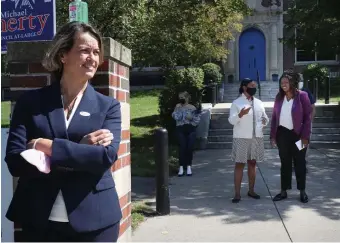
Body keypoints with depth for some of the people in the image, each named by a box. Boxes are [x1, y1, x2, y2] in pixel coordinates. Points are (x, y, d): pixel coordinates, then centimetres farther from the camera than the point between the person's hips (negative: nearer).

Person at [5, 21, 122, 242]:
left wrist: (46, 146, -14)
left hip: (93, 219, 0)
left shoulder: (108, 106, 2)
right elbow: (14, 160, -8)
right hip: (38, 219, 0)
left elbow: (107, 155, -12)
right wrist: (81, 149, -15)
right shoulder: (30, 102, 1)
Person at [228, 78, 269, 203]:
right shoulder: (237, 102, -5)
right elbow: (231, 120, -12)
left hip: (257, 137, 5)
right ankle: (237, 193, 3)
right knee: (239, 165, -1)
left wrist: (265, 121, -8)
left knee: (252, 163, 13)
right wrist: (240, 114, -31)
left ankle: (251, 190, 24)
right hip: (241, 138, -5)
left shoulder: (259, 103, 11)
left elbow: (265, 118, 15)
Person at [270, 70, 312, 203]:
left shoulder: (302, 96, -7)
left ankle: (302, 191, 20)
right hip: (282, 134, 4)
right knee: (285, 163, 12)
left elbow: (308, 117, -8)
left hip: (297, 134, -3)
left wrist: (305, 136, -14)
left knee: (299, 163, 7)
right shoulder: (279, 97, 5)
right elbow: (274, 116, 8)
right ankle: (284, 191, 20)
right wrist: (273, 135, 3)